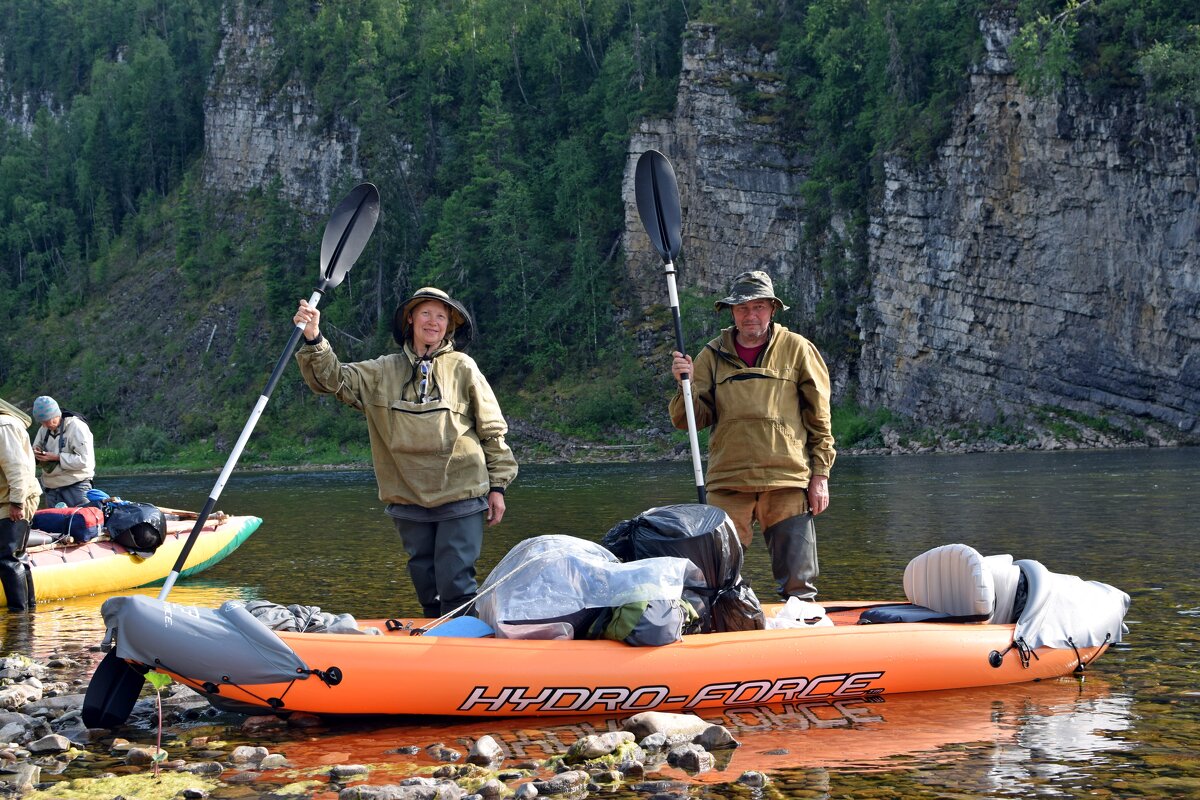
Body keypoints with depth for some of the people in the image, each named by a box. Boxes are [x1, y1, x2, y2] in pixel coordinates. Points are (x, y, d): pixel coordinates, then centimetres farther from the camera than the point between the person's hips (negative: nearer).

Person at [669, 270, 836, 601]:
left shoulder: (797, 350, 7)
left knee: (798, 584, 0)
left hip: (787, 481, -1)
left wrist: (820, 475, 3)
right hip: (727, 483, 1)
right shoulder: (713, 355, 11)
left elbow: (819, 418, 8)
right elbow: (688, 420, 7)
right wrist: (686, 384, -10)